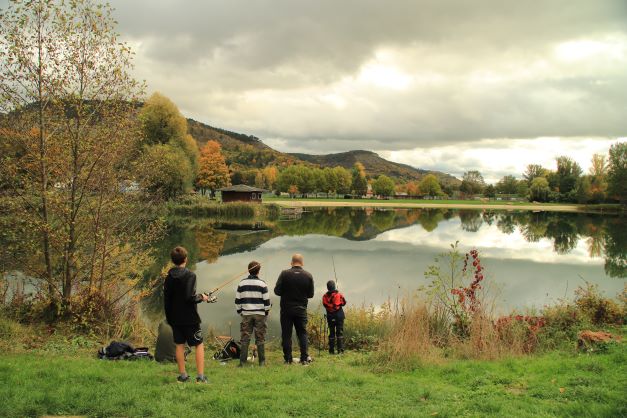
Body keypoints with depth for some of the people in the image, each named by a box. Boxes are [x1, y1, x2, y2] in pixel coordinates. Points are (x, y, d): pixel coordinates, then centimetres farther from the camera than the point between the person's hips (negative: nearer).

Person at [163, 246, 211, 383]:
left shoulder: (169, 277, 4)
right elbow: (190, 297, -23)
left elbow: (166, 298, 7)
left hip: (175, 318, 5)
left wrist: (169, 317, 16)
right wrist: (201, 297, -4)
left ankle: (182, 375, 15)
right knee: (199, 345, 3)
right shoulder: (189, 275, -15)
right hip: (189, 318, -5)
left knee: (180, 345, 12)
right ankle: (201, 376, -1)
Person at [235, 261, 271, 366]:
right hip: (259, 314, -1)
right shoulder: (262, 284, -5)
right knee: (260, 338, 5)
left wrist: (240, 311, 18)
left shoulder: (242, 283, 1)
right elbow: (266, 300, -3)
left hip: (246, 314, 1)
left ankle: (242, 361, 2)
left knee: (244, 338, 4)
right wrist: (267, 311, 12)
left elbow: (237, 300, 5)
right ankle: (262, 361, 7)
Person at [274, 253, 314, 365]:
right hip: (301, 310, 2)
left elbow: (277, 291, -8)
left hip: (286, 309, -1)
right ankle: (304, 359, 5)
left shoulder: (284, 274, -8)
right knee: (302, 333, 10)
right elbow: (311, 294, 3)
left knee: (286, 335, 5)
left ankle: (288, 359, 5)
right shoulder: (308, 276, -2)